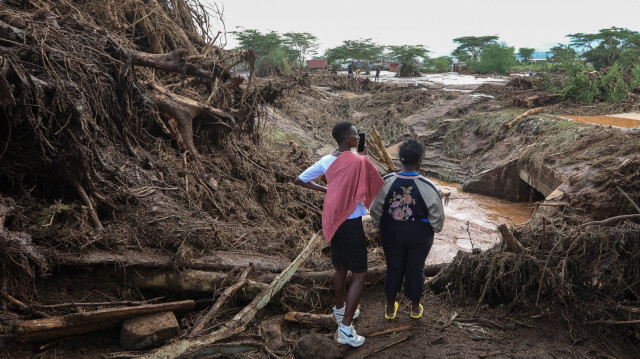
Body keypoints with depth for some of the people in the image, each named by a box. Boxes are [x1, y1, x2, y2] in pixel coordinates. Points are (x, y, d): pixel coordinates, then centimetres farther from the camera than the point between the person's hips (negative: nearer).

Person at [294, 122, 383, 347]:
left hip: (333, 221, 7)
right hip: (351, 223, -7)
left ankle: (340, 310, 40)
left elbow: (299, 180, 10)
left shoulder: (326, 161, 2)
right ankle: (345, 328, -1)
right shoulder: (360, 161, -17)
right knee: (359, 274, 1)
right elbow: (378, 188, -6)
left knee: (341, 268, 24)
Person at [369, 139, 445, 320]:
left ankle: (390, 308, 34)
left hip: (392, 233, 2)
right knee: (416, 269, 19)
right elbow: (437, 216, -13)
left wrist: (378, 224, 14)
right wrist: (436, 227, 10)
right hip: (419, 235, -1)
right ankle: (415, 308, 37)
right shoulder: (427, 187, -24)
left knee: (393, 268, 19)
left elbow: (375, 209, -6)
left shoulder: (386, 182, -18)